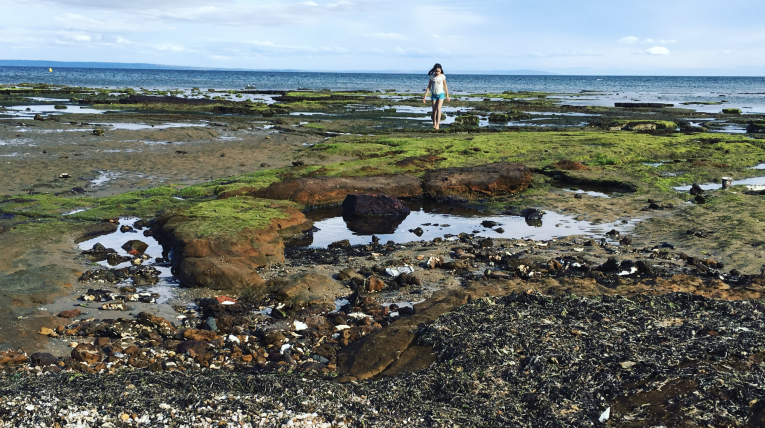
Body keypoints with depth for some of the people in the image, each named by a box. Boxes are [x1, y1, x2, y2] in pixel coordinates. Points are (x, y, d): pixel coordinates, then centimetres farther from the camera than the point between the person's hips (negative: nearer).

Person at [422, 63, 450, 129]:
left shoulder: (442, 76, -4)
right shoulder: (432, 77, -1)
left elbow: (445, 86, 6)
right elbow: (429, 87, 3)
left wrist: (447, 96, 11)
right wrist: (425, 96, -1)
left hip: (440, 94, -2)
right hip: (433, 94, 2)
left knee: (438, 108, -16)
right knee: (434, 110, 6)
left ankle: (438, 125, -21)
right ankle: (434, 124, 18)